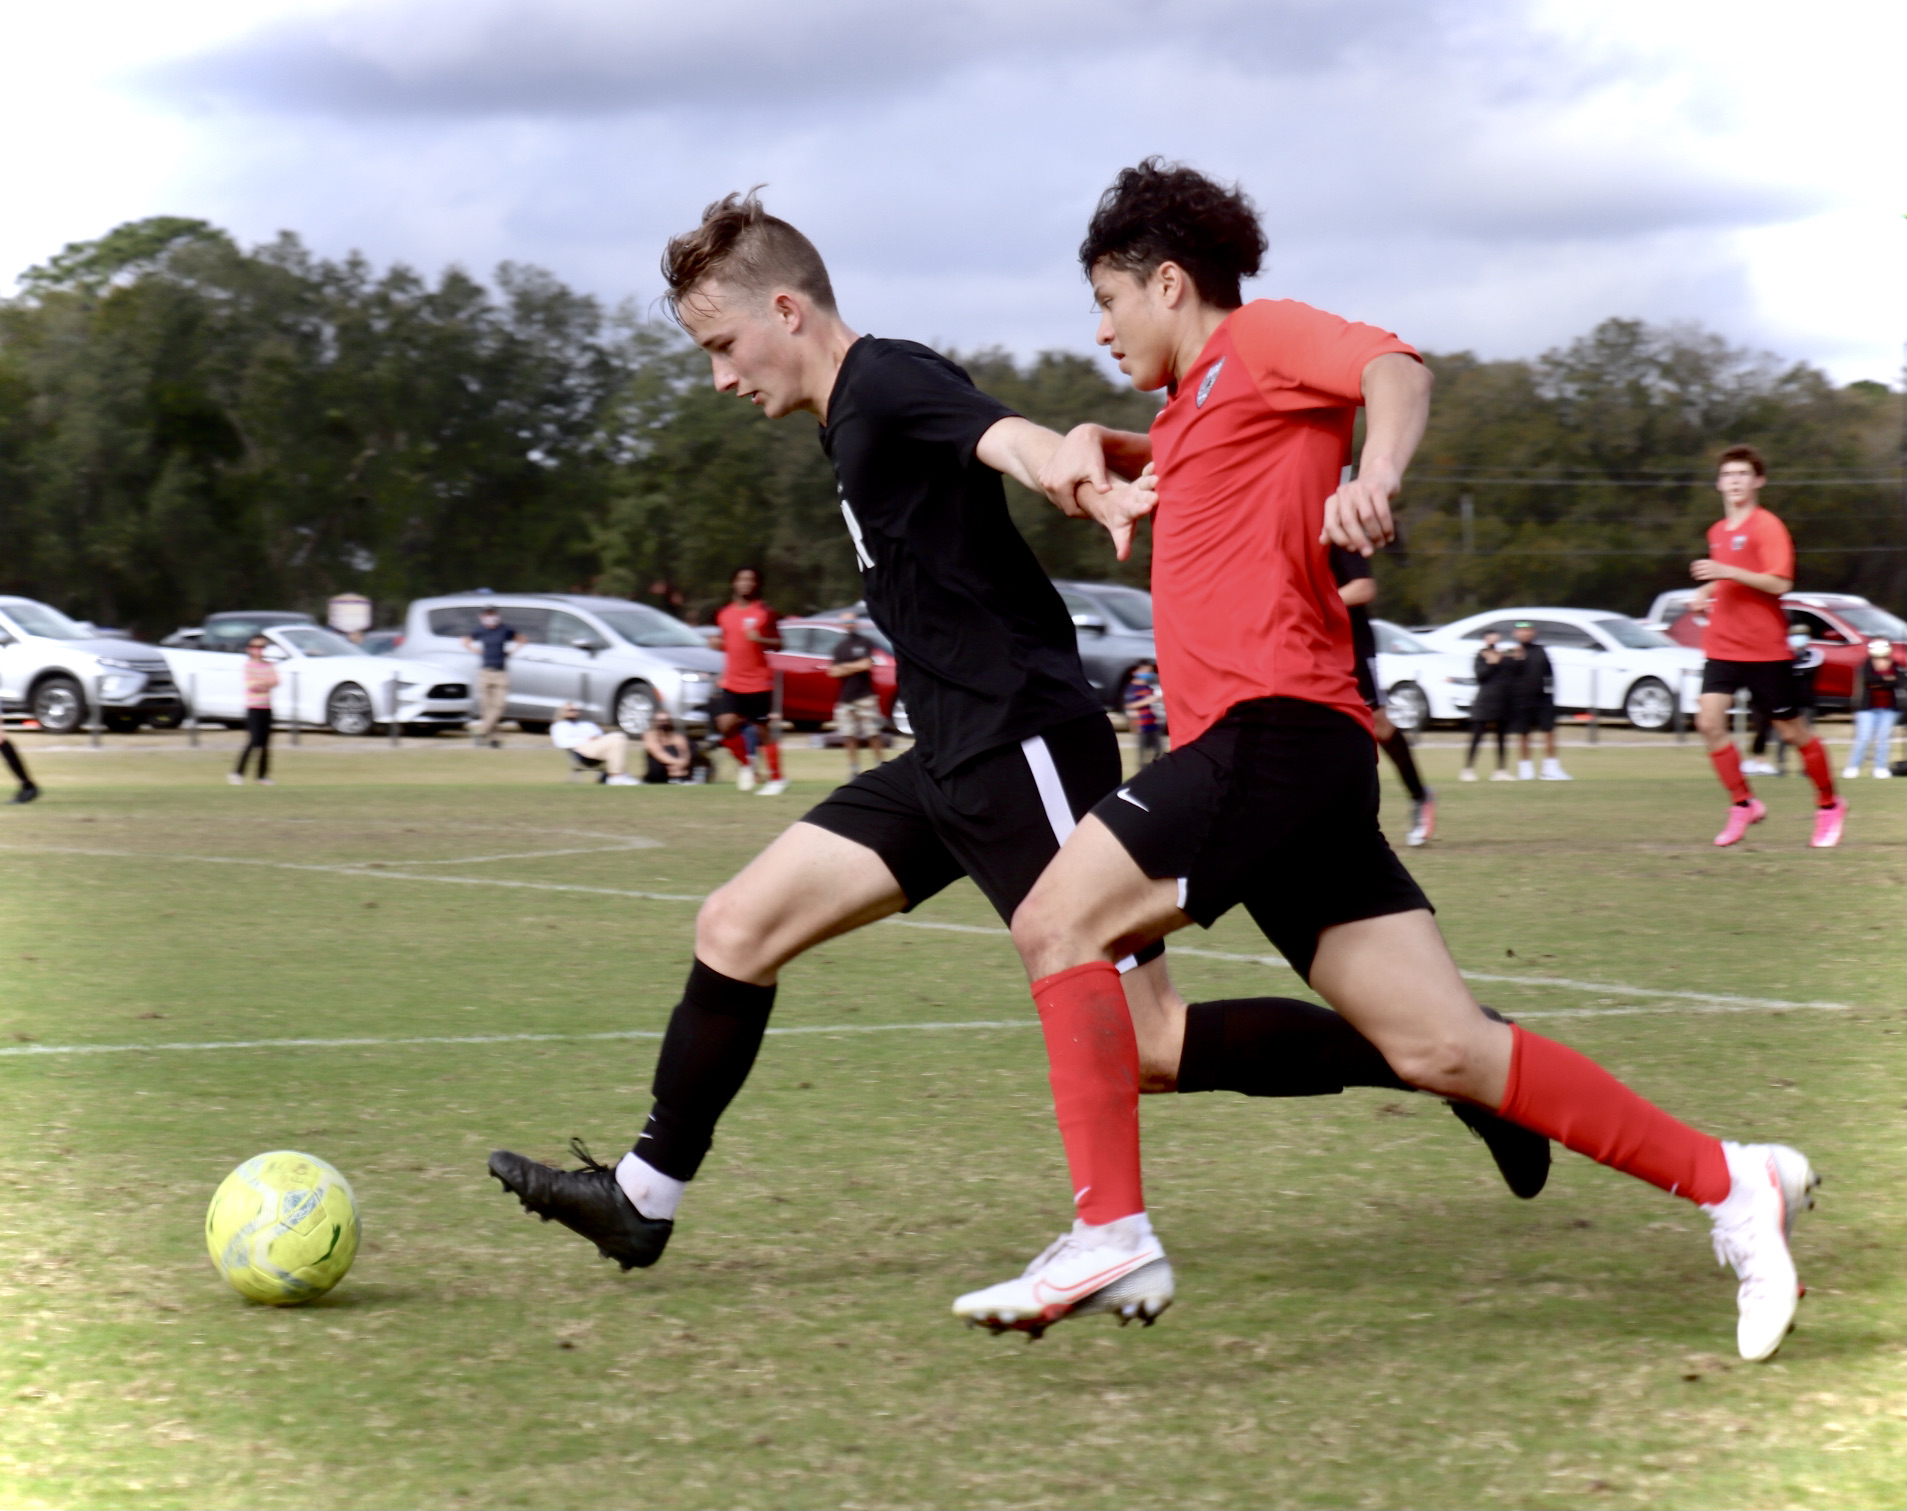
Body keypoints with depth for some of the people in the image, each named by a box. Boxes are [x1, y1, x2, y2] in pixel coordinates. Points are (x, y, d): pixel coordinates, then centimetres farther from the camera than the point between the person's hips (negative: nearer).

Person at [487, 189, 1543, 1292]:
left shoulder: (887, 381, -11)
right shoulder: (856, 414, 18)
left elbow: (1013, 439, -31)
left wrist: (1100, 494, -53)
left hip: (1024, 745, -10)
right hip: (957, 757, 10)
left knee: (1142, 1053, -11)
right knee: (737, 929, 9)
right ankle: (644, 1199, 20)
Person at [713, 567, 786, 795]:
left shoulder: (764, 613, -2)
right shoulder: (725, 614, 10)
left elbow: (778, 644, -2)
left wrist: (760, 639, -17)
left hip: (759, 682, -4)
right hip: (732, 682, 4)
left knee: (763, 730, 0)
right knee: (726, 724, -12)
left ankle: (776, 779, 10)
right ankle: (745, 764, 11)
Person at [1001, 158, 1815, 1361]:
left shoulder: (1262, 337, 4)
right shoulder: (1197, 404, 30)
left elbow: (1396, 368, -15)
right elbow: (1155, 465, 51)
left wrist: (1377, 472, -38)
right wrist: (1091, 441, 26)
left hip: (1276, 722, -9)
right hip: (1260, 737, 9)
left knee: (1059, 920, -15)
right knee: (1442, 1046, 0)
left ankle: (1111, 1236, -18)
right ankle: (1727, 1181, -1)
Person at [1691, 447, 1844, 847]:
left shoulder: (1767, 527, -9)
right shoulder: (1717, 531, 14)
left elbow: (1779, 584, -20)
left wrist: (1725, 572, -26)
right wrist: (1708, 591, 11)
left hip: (1766, 649, -6)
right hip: (1722, 646, 6)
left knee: (1792, 731, 3)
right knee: (1709, 721, -13)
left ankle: (1829, 804, 24)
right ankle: (1744, 804, -1)